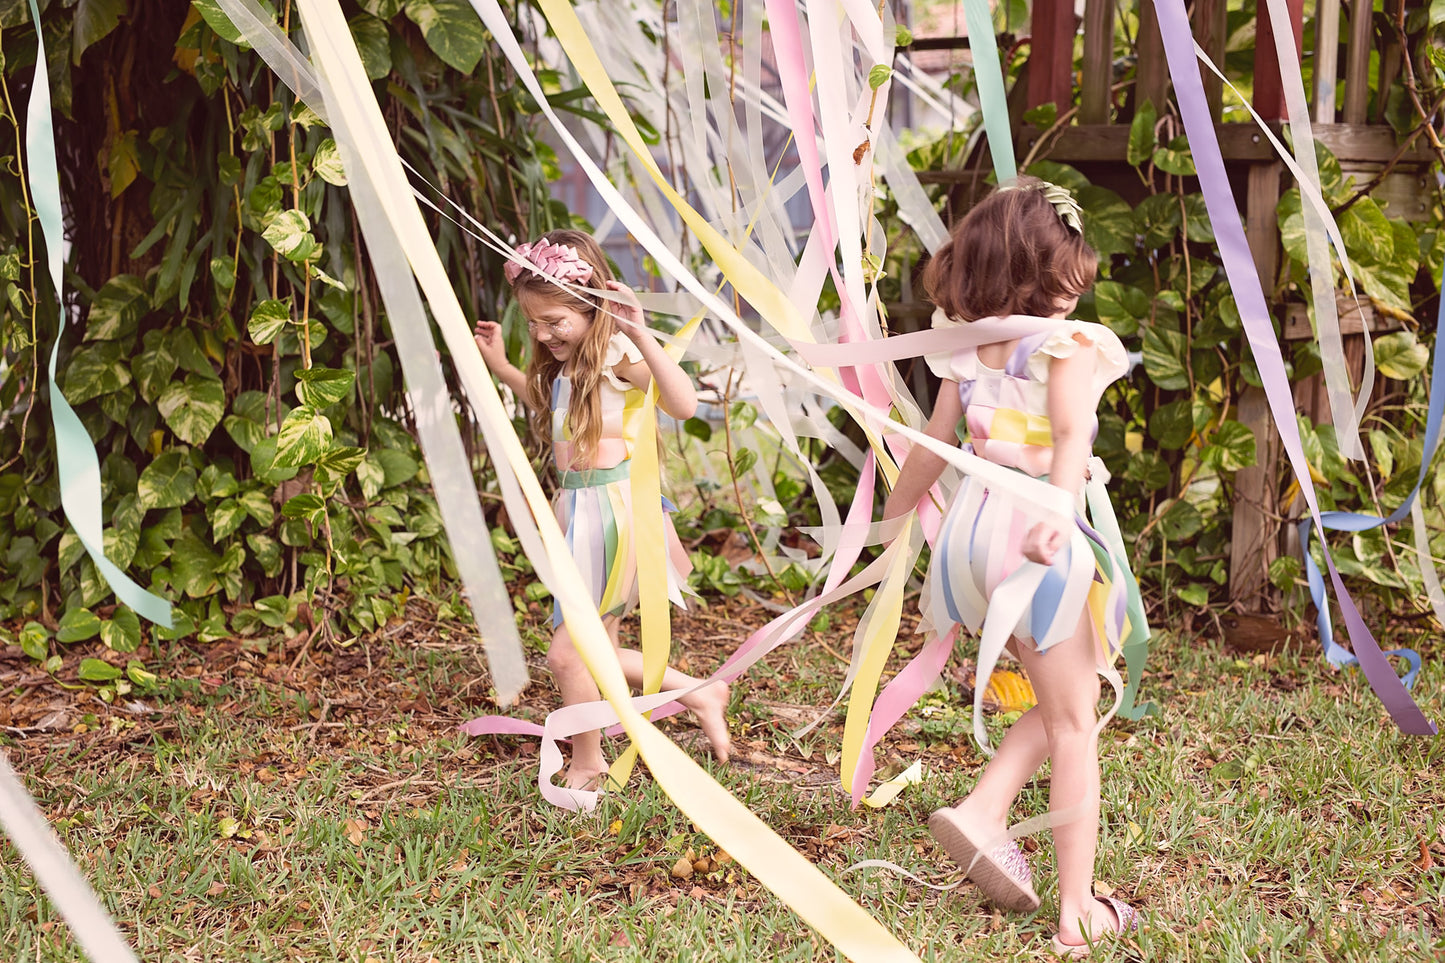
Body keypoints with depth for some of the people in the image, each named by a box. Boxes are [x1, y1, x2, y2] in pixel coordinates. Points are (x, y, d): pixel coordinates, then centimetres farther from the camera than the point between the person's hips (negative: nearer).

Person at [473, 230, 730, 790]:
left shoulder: (618, 354, -15)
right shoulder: (565, 365, 12)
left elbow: (683, 404, -32)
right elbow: (546, 404, 36)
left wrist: (641, 335, -40)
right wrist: (500, 366, 27)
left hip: (613, 509, -10)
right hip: (580, 510, 10)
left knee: (568, 653, -2)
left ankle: (587, 765, 19)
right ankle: (700, 694, 30)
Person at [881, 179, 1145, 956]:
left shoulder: (966, 348, 8)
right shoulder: (1069, 344, -9)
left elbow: (934, 445, 15)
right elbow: (1071, 437, -23)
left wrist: (895, 514, 28)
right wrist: (1059, 511, -34)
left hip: (977, 522, 6)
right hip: (1043, 532, -6)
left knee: (1059, 702, 23)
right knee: (1074, 722, 3)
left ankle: (983, 812, 6)